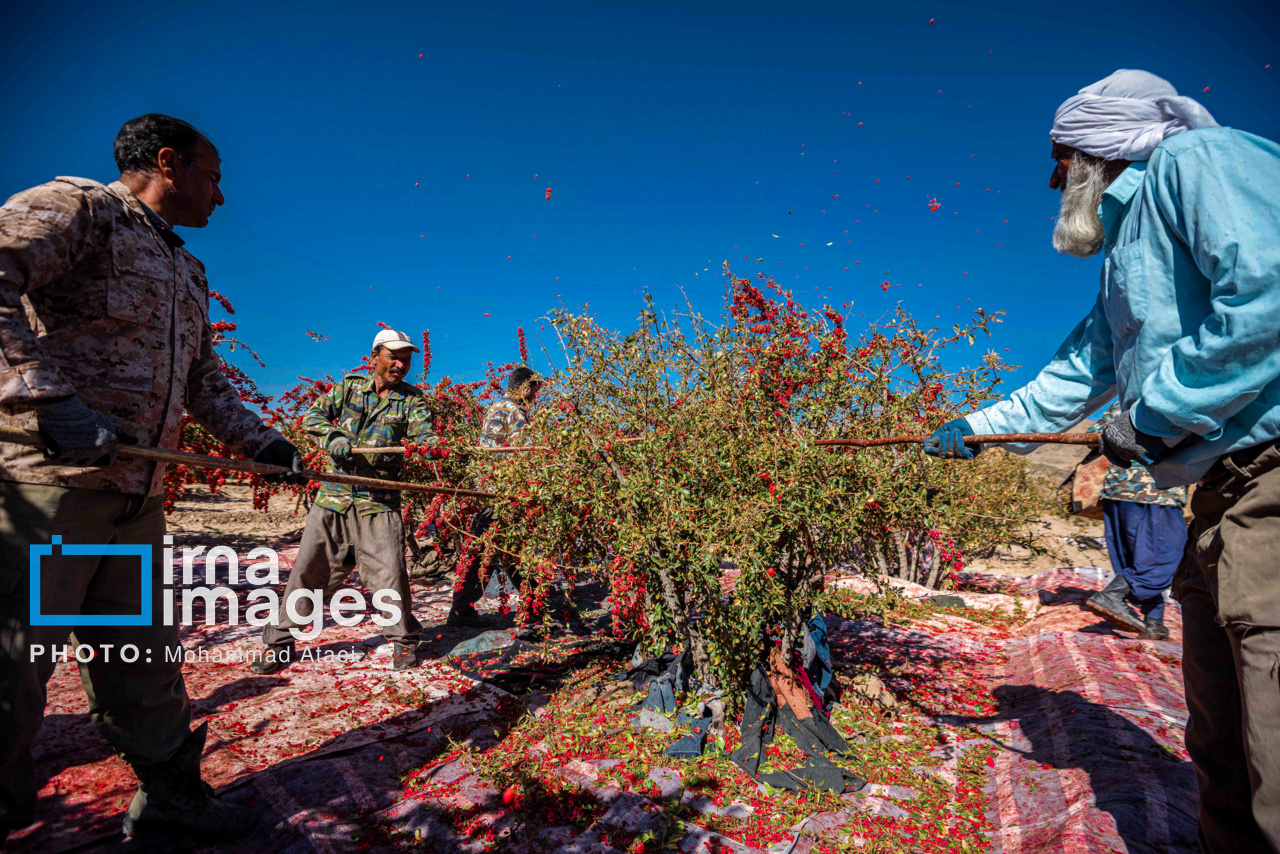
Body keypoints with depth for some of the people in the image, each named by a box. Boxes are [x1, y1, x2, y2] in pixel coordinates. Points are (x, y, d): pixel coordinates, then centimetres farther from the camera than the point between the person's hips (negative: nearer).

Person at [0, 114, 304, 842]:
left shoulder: (189, 274, 23)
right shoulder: (77, 207, -2)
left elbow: (205, 382, 25)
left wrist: (266, 443, 16)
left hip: (138, 496, 8)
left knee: (144, 660, 15)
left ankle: (169, 795, 27)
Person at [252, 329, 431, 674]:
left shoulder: (412, 399, 4)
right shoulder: (350, 386, 9)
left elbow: (424, 437, -8)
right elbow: (312, 415, 5)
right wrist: (333, 436, -15)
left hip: (378, 502, -2)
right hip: (333, 497, 2)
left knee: (389, 573, -8)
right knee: (308, 570, 6)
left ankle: (404, 641, 12)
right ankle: (280, 641, 23)